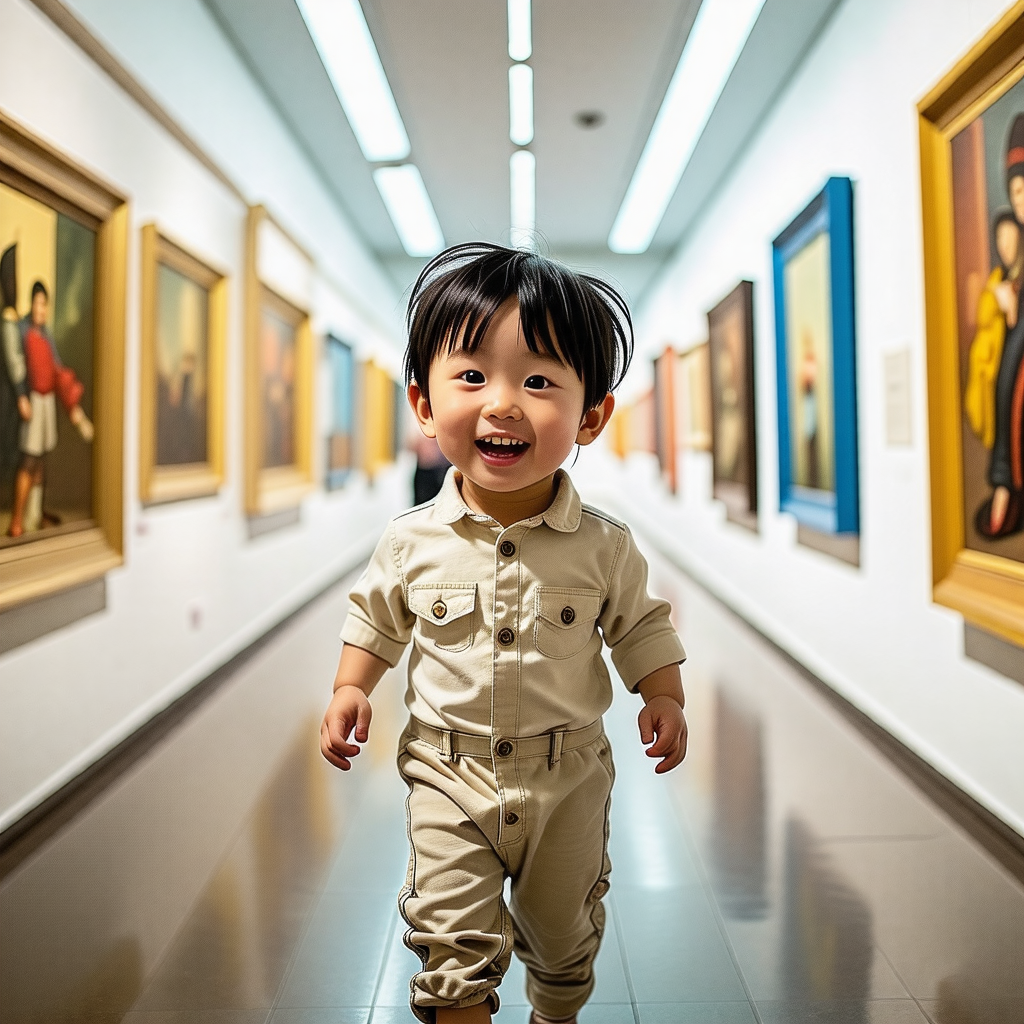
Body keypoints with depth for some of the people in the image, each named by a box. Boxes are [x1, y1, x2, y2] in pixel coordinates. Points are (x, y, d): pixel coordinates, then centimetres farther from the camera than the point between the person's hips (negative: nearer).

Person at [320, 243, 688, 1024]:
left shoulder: (603, 546, -13)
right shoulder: (413, 541, -11)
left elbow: (640, 626, 1)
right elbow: (378, 616, 6)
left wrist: (666, 698, -12)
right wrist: (351, 689, -5)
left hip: (567, 775, 1)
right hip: (449, 772, -1)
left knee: (565, 930, 23)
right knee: (453, 942, 1)